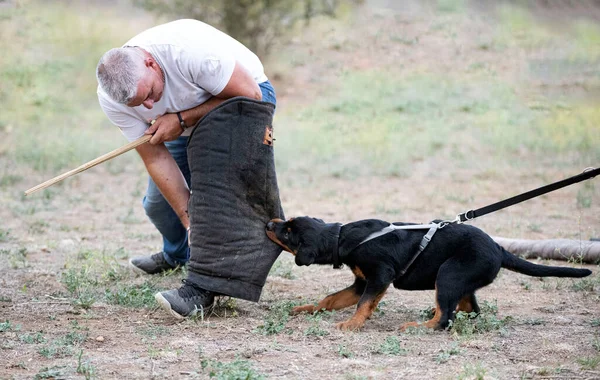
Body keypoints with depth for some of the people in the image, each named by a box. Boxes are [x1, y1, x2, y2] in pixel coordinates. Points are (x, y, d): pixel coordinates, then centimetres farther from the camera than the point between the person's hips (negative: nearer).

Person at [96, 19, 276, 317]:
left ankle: (203, 284, -22)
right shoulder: (112, 98, -25)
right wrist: (190, 219, -26)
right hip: (186, 123, 5)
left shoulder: (190, 49, -42)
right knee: (157, 201, 7)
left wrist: (182, 119, -33)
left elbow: (250, 94, -30)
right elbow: (156, 159, -20)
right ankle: (176, 255, 41)